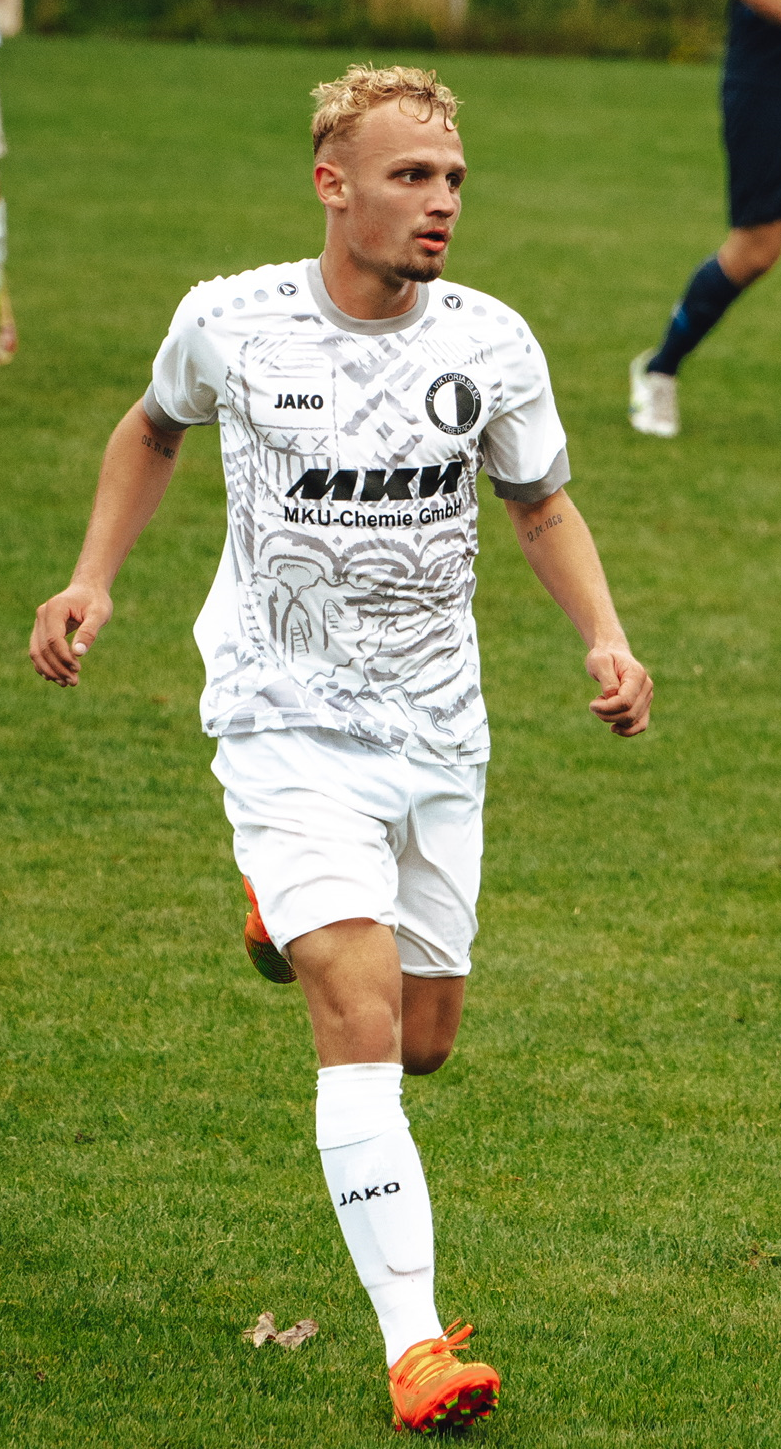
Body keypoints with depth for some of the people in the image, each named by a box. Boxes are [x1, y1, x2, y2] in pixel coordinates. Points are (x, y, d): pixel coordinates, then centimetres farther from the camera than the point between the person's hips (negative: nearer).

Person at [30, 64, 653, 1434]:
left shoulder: (490, 343, -4)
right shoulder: (231, 322, -9)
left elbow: (542, 503, 11)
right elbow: (153, 431, 13)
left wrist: (606, 639, -4)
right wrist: (92, 581, 3)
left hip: (437, 733, 4)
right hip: (288, 720, -4)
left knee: (423, 1041, 13)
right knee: (361, 1024, -19)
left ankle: (295, 908, 47)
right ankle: (416, 1347, -20)